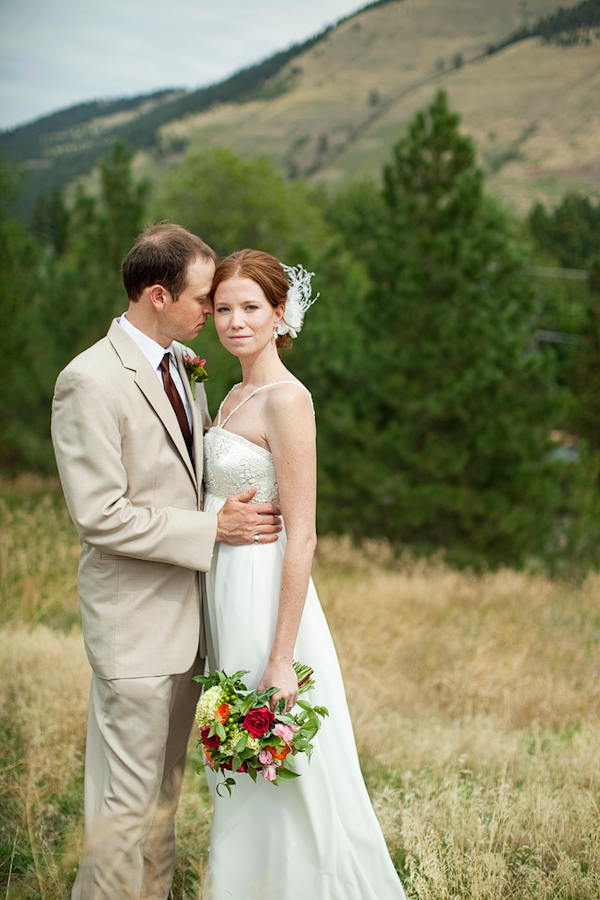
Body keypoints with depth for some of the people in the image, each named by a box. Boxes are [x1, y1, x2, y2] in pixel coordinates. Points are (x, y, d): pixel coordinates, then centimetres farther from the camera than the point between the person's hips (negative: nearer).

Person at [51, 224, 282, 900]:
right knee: (128, 799, 0)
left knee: (165, 786, 18)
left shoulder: (183, 366, 10)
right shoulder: (90, 381, -17)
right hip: (135, 622, -8)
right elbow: (101, 516, -20)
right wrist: (213, 528, -17)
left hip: (187, 612, 8)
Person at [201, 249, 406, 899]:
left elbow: (301, 536, -19)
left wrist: (281, 662, -21)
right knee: (240, 776, 18)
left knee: (284, 780, 2)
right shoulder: (235, 396, 11)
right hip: (226, 598, 9)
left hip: (266, 596, -9)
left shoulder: (286, 399, -16)